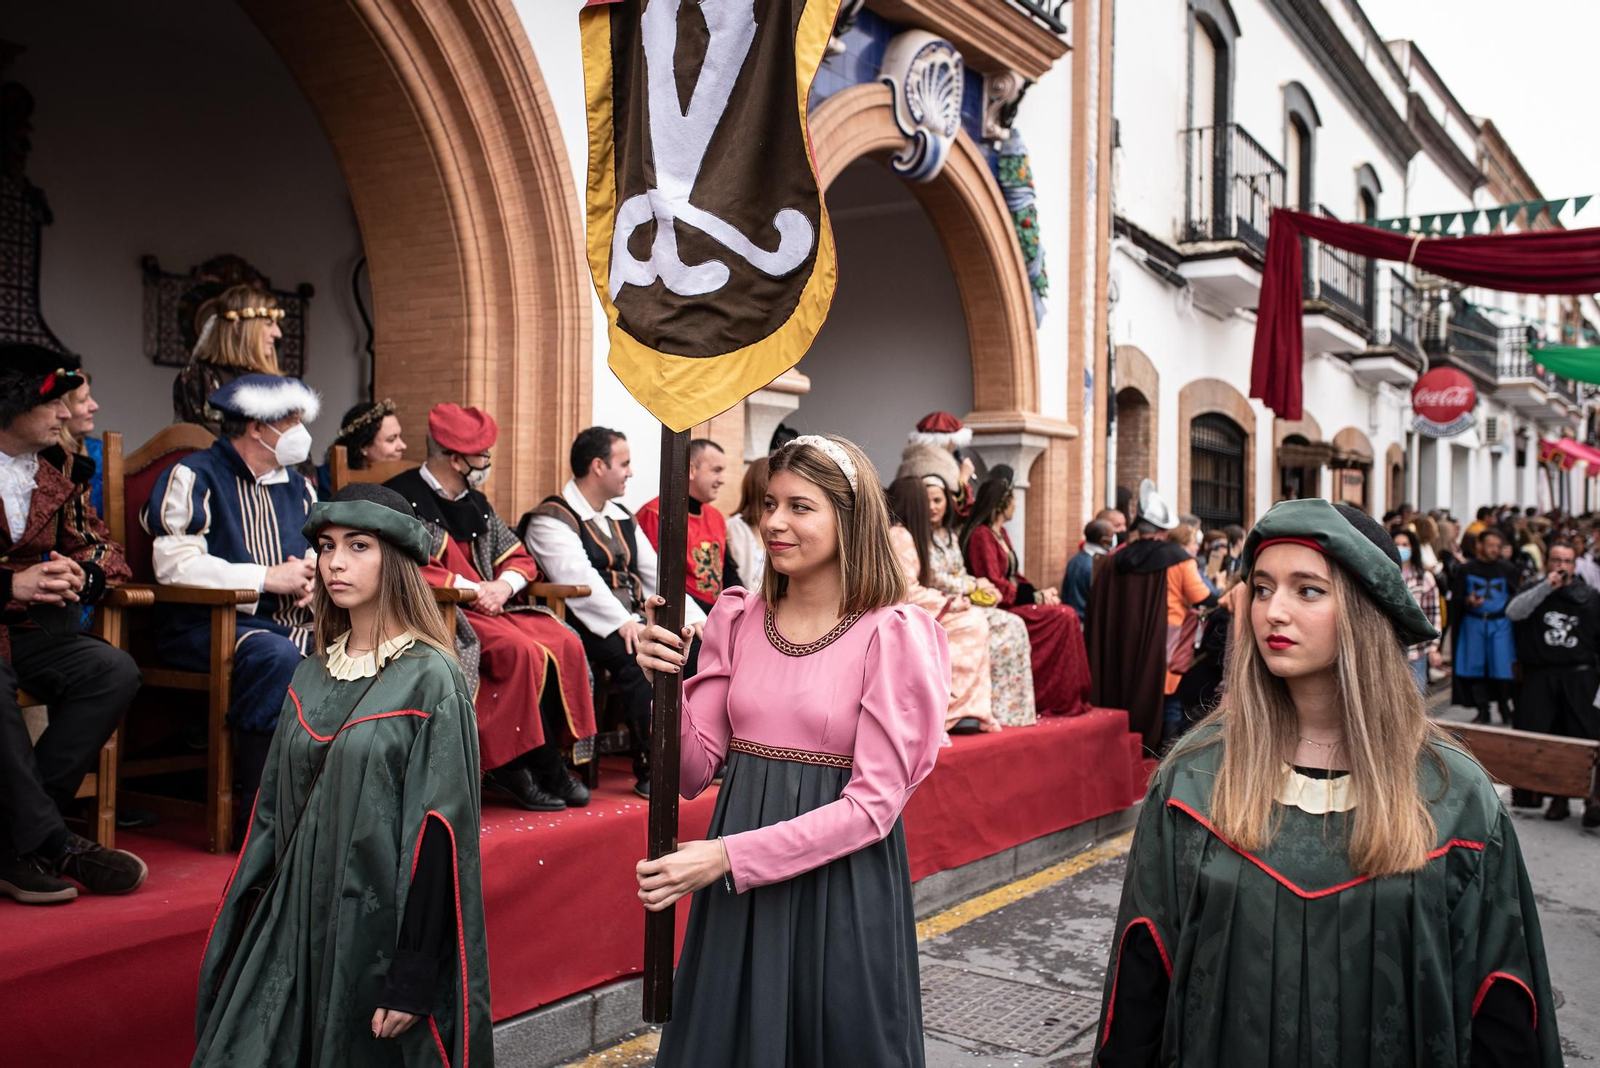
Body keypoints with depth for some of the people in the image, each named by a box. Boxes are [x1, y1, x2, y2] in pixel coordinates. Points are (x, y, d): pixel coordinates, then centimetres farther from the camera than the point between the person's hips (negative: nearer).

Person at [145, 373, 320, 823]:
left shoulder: (296, 486, 21)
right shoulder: (194, 477, -1)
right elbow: (174, 563, -14)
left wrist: (312, 576, -2)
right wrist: (268, 578, -14)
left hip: (289, 620, 6)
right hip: (208, 625, -6)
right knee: (277, 656, -37)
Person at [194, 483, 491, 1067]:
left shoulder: (430, 680, -12)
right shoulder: (313, 674, 7)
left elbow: (438, 834, -15)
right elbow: (274, 806, 13)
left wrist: (413, 980, -17)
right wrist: (243, 927, 11)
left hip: (380, 929, -5)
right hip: (296, 922, 6)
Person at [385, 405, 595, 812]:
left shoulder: (476, 503, 20)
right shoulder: (403, 499, -4)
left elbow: (519, 558, 22)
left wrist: (504, 584, -2)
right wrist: (470, 587, -16)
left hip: (491, 606, 8)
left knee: (565, 644, -16)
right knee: (522, 651, -30)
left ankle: (547, 765, -14)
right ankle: (515, 766, -18)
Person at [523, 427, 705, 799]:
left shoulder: (621, 518, 21)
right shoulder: (551, 519, -4)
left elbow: (655, 572, 17)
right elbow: (580, 579, -19)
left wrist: (695, 617, 3)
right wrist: (623, 623, -31)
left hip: (634, 623, 7)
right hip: (591, 629, -7)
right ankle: (651, 770, -26)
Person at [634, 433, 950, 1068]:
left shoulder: (893, 634, -12)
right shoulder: (738, 618, 2)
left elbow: (873, 804, -16)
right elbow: (693, 773, 3)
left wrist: (730, 855, -21)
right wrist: (668, 686, -14)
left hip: (840, 883, -4)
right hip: (735, 894, 4)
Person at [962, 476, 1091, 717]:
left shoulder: (1000, 533, 18)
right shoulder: (981, 535, -12)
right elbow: (995, 587, -18)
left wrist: (1038, 592, -1)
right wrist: (1036, 596, -13)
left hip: (1014, 601, 9)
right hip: (999, 608, -9)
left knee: (1068, 615, -8)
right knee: (1062, 618, -18)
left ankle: (1072, 697, -8)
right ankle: (1061, 700, -12)